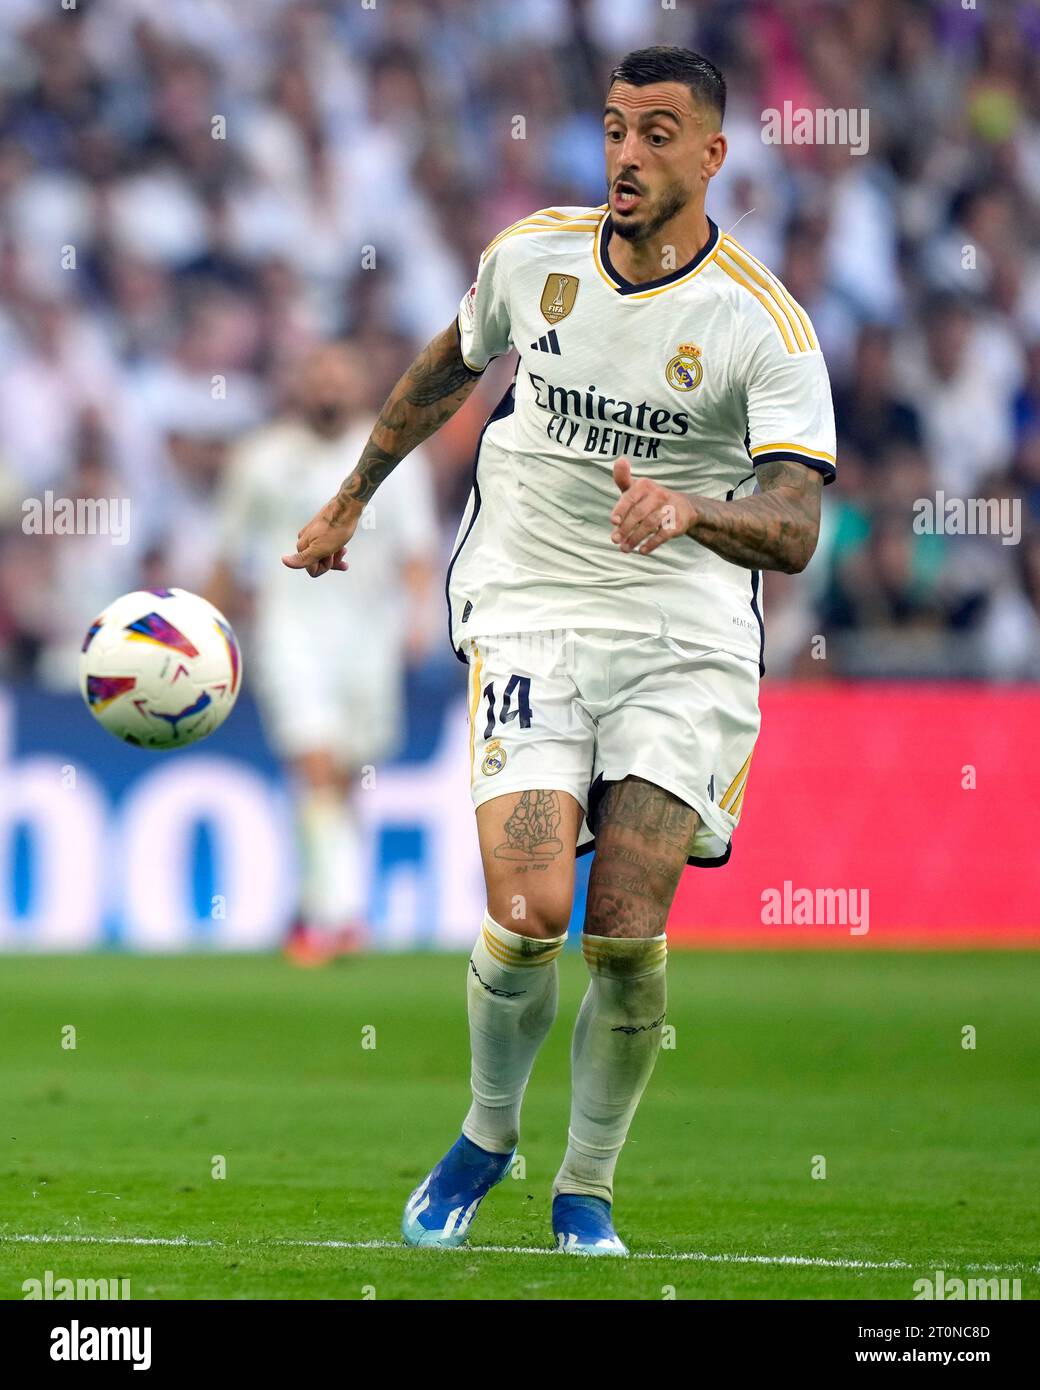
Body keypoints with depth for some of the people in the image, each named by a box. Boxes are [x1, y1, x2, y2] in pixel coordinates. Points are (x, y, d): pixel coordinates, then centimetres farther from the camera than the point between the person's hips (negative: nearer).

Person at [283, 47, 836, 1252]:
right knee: (528, 916, -16)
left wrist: (689, 510, -38)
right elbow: (448, 367, 24)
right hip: (529, 618, 1)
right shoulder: (531, 256, 2)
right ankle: (486, 1136, 13)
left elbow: (794, 527, -18)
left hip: (687, 638, -1)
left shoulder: (764, 324, -9)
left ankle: (586, 1189, 13)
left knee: (629, 937, -10)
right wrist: (350, 502, 33)